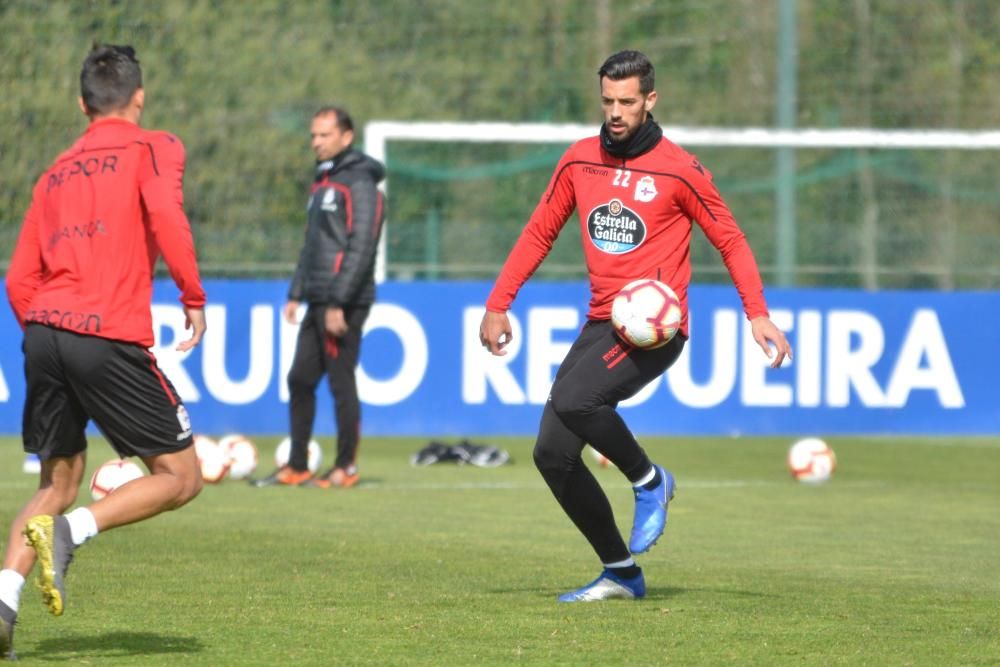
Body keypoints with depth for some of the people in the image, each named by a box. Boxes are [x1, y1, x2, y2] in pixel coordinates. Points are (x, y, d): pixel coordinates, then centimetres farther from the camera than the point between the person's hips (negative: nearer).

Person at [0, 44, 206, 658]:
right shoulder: (153, 148, 7)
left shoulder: (56, 174, 23)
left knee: (59, 482, 19)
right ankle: (69, 531, -16)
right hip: (113, 339, -6)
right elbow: (165, 214, -15)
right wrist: (194, 297, -8)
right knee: (180, 477, 5)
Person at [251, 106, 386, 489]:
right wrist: (296, 294, 18)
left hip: (344, 304, -9)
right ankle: (296, 467, 13)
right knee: (300, 380, 8)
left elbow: (361, 248, -17)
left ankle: (346, 468, 3)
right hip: (318, 302, 9)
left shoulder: (359, 183, -10)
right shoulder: (323, 182, 18)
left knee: (341, 383, -4)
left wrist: (339, 302, -20)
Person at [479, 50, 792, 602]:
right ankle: (621, 574, 10)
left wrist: (757, 313, -11)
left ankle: (649, 481, -4)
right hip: (601, 324, 7)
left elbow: (730, 240, 0)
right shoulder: (579, 161, 8)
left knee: (573, 400, -31)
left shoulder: (678, 171, -6)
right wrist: (498, 305, 10)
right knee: (552, 454, -1)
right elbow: (539, 232, 16)